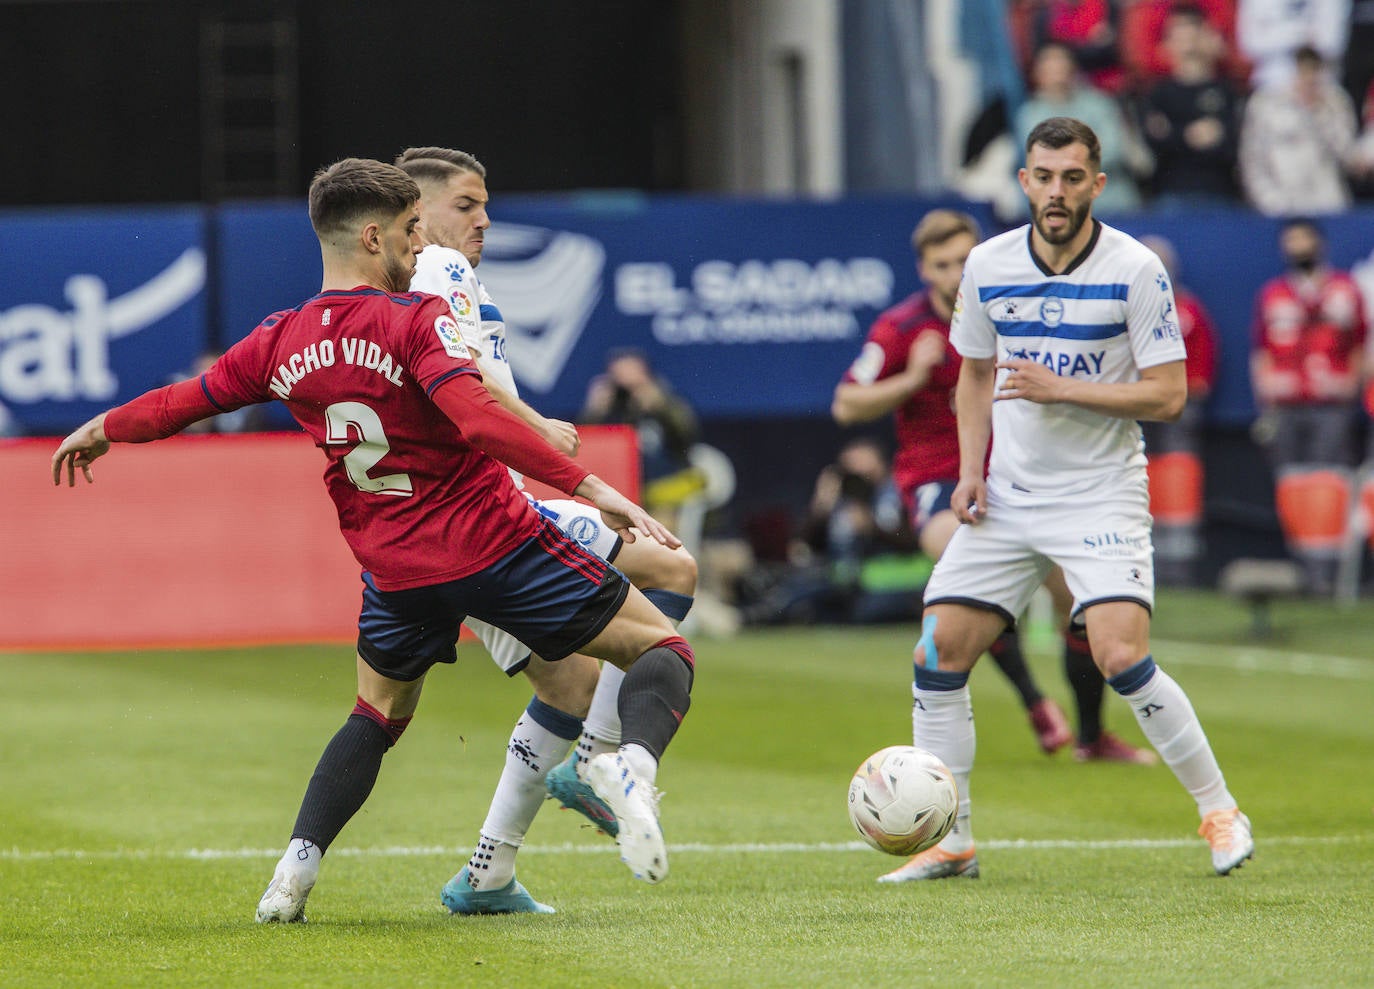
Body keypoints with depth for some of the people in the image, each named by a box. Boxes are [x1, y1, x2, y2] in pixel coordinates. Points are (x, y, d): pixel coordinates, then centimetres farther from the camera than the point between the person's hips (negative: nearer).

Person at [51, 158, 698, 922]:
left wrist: (103, 431, 37)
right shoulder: (415, 320, -14)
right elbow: (479, 419, -29)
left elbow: (186, 399, 18)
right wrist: (587, 485, -32)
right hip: (495, 540, -5)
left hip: (396, 567, 5)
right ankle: (632, 765, -31)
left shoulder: (282, 342, 3)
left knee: (377, 715, 29)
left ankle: (296, 870, 14)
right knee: (661, 647, 0)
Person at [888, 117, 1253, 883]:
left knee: (1122, 656, -20)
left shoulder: (1135, 269, -10)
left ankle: (1219, 811, -2)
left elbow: (1168, 393, -11)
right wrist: (971, 468, 3)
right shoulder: (988, 265, 3)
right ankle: (951, 842, 10)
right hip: (1007, 496, 5)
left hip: (1101, 494, -5)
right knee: (938, 658, -2)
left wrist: (1061, 389, -20)